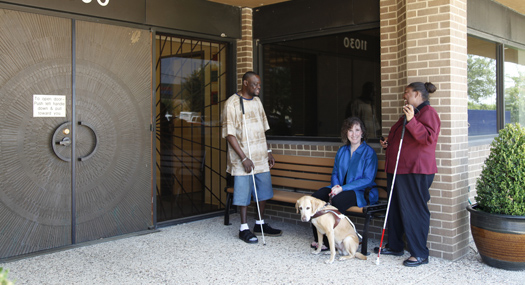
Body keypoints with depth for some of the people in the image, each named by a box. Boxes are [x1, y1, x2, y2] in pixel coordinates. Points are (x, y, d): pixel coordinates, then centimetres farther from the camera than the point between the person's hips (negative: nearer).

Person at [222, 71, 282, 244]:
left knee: (264, 190, 12)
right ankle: (244, 229, 14)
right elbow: (229, 134, -15)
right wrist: (244, 158, -19)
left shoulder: (257, 101, 12)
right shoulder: (232, 103, -11)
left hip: (261, 157, 7)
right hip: (243, 159, -7)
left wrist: (268, 151, 14)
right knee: (244, 192, 0)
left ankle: (260, 224, 28)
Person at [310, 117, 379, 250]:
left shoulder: (369, 152, -5)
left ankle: (328, 241, -22)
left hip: (361, 192, -6)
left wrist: (342, 188, -19)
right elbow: (335, 173, 19)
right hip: (340, 188, 6)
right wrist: (336, 186, -6)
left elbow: (368, 180, -13)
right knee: (315, 196, -20)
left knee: (337, 200, -36)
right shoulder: (342, 151, 14)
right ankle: (317, 237, -13)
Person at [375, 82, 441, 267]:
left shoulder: (428, 112, -8)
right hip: (397, 169, 11)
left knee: (414, 211, -7)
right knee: (395, 208, 15)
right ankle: (395, 246, 27)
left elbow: (428, 137, -23)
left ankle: (420, 254, 1)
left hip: (415, 171, -10)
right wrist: (388, 143, 16)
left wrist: (411, 120, -30)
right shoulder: (409, 112, 23)